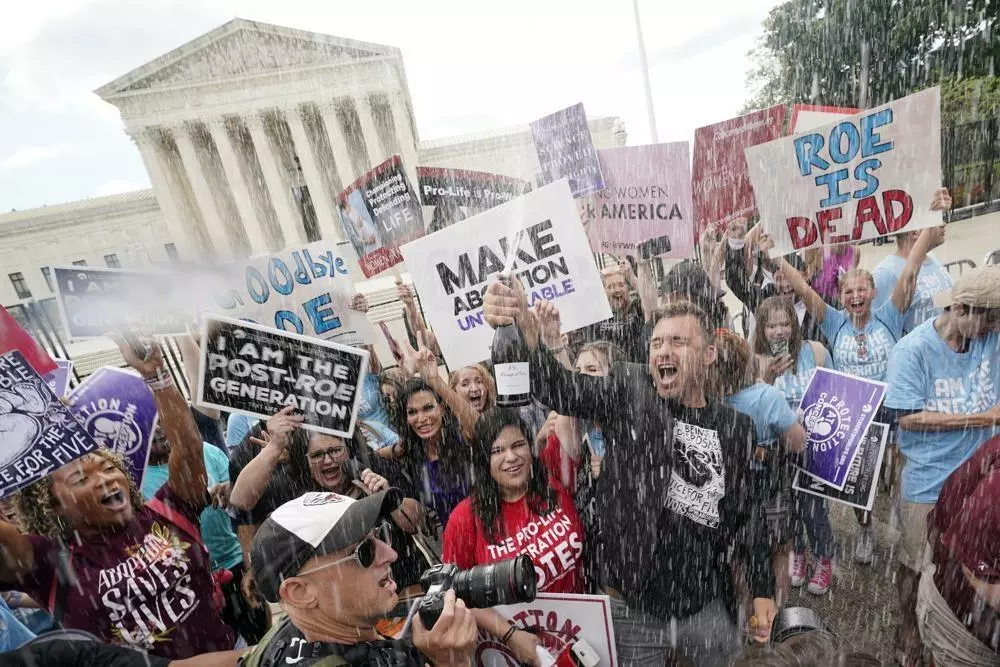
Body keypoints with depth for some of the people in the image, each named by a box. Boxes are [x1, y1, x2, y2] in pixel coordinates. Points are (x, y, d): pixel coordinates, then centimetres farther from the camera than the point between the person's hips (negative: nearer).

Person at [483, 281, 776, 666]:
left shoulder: (736, 427, 2)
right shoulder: (629, 392, -9)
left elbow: (746, 512, 11)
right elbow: (558, 388, -26)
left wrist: (762, 589, 12)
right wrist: (521, 329, -43)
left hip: (708, 609, 3)